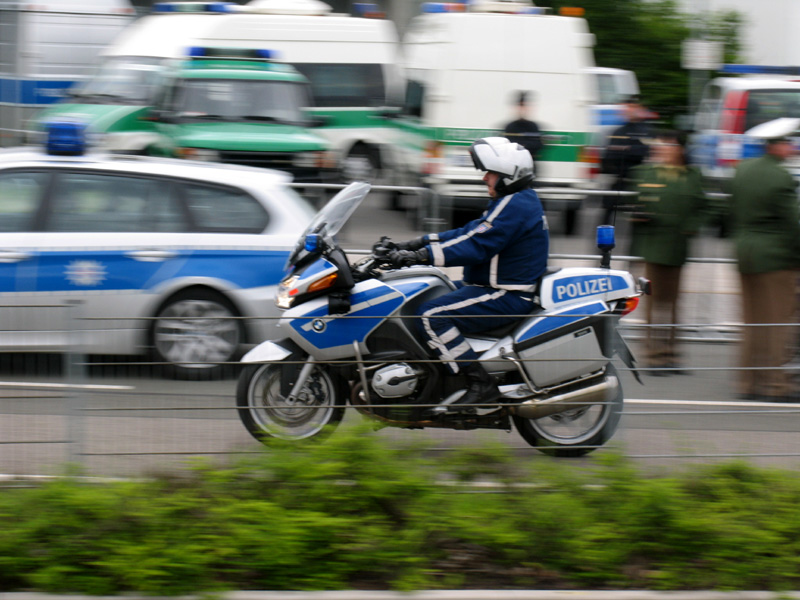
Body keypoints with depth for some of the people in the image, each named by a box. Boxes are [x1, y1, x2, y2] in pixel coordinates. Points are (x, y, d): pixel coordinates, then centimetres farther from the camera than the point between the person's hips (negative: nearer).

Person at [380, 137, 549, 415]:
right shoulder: (516, 201, 17)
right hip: (497, 287, 12)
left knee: (432, 316, -23)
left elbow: (475, 247, -26)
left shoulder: (515, 206, -18)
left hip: (506, 296, -12)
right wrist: (418, 243, 12)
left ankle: (481, 384, -23)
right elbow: (471, 232, 19)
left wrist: (421, 256, -26)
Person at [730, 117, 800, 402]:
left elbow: (733, 214, 14)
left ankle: (748, 383, 14)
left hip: (746, 253, 7)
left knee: (752, 322, 13)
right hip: (777, 257, -7)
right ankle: (775, 384, -2)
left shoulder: (742, 171, 8)